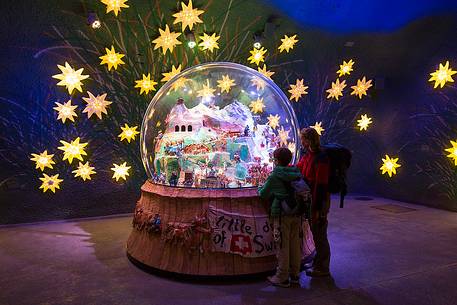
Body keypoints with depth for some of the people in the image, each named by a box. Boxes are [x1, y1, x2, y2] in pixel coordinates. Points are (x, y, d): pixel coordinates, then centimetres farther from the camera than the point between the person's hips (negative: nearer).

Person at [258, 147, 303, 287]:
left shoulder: (275, 175, -10)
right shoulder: (296, 173, 6)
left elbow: (263, 194, -3)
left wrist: (260, 189, 18)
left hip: (282, 214, -6)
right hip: (297, 213, 6)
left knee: (282, 245, 3)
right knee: (295, 244, 14)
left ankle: (282, 278, 11)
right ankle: (294, 274, 25)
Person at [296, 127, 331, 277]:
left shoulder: (321, 158, -22)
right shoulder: (308, 156, 6)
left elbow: (321, 186, -23)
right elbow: (297, 169, 18)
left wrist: (317, 209, -22)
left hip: (319, 202, -9)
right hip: (310, 199, 9)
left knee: (319, 235, 4)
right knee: (316, 233, 20)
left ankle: (322, 268, 20)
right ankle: (318, 263, 36)